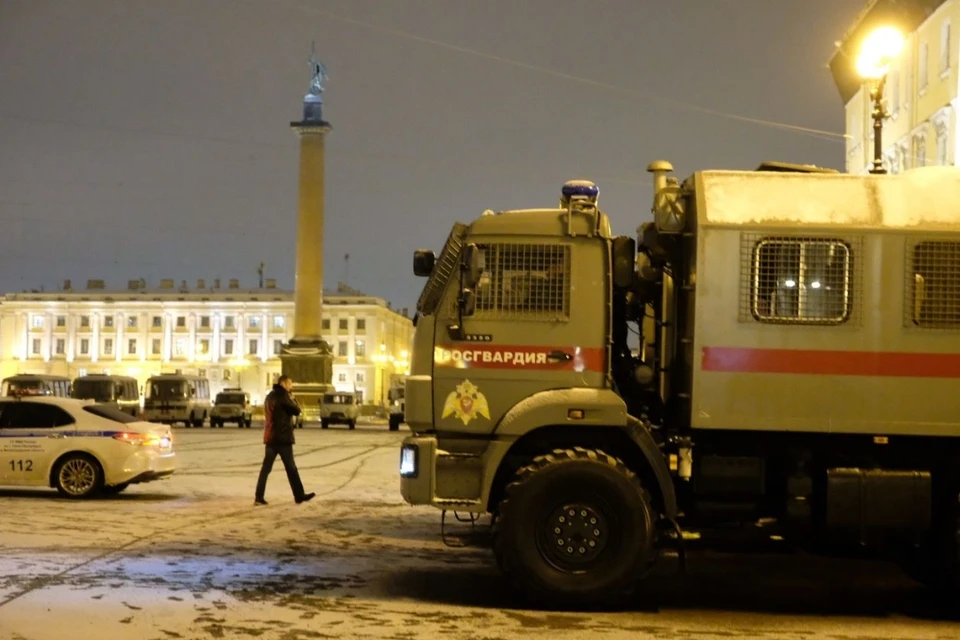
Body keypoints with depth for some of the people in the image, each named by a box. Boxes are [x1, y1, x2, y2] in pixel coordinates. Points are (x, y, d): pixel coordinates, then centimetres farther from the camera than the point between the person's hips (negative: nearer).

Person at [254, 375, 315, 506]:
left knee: (266, 468, 4)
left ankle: (259, 497, -2)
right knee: (291, 468, 1)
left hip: (270, 437, 8)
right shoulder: (282, 396, -11)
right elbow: (296, 411, -10)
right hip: (282, 438, -8)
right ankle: (299, 496, 8)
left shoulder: (270, 396, 16)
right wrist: (293, 399, 6)